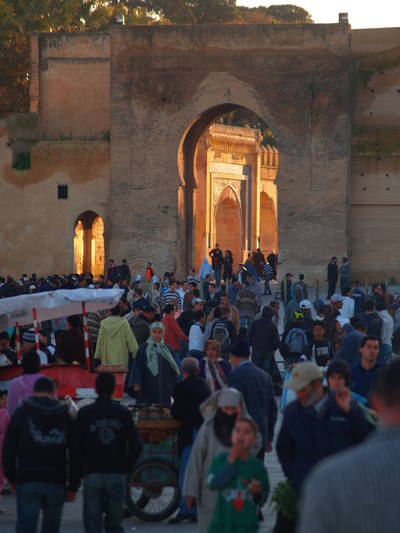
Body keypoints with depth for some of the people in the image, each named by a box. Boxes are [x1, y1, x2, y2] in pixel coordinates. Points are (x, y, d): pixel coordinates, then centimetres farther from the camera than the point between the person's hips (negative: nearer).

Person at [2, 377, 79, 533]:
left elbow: (8, 450, 5)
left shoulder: (21, 413, 4)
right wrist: (73, 486, 9)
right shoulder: (65, 416, 8)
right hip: (56, 482, 2)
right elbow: (75, 454, 5)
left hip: (28, 481, -2)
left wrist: (11, 478, 15)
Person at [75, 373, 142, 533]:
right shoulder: (123, 413, 2)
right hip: (117, 475, 1)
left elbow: (78, 446, -4)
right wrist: (126, 468, 8)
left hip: (92, 474, -1)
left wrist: (80, 472, 8)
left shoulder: (84, 413, -1)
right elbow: (136, 446, -4)